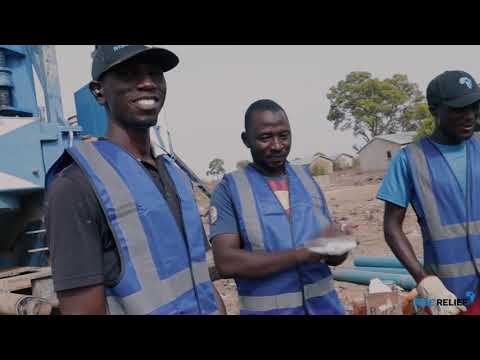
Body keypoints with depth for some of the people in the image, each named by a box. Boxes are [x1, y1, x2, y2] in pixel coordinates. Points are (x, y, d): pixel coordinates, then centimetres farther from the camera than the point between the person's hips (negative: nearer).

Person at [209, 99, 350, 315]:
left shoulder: (306, 178, 4)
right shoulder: (230, 189, -9)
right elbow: (226, 263, -19)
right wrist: (301, 254, -23)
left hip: (325, 305, 4)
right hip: (267, 310, -4)